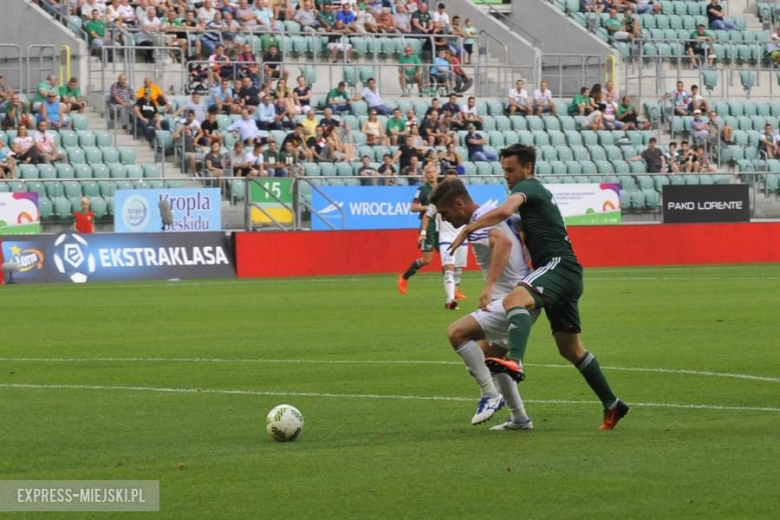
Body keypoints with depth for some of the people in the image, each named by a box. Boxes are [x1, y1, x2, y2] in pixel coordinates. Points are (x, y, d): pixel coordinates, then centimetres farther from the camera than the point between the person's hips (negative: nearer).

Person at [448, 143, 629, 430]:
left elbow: (504, 211, -24)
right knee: (570, 348, 16)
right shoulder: (539, 193, 27)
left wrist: (467, 229, -19)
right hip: (566, 276, 11)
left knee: (515, 299, -37)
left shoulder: (529, 187, -3)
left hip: (558, 265, -11)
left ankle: (515, 362, -63)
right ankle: (612, 405, 24)